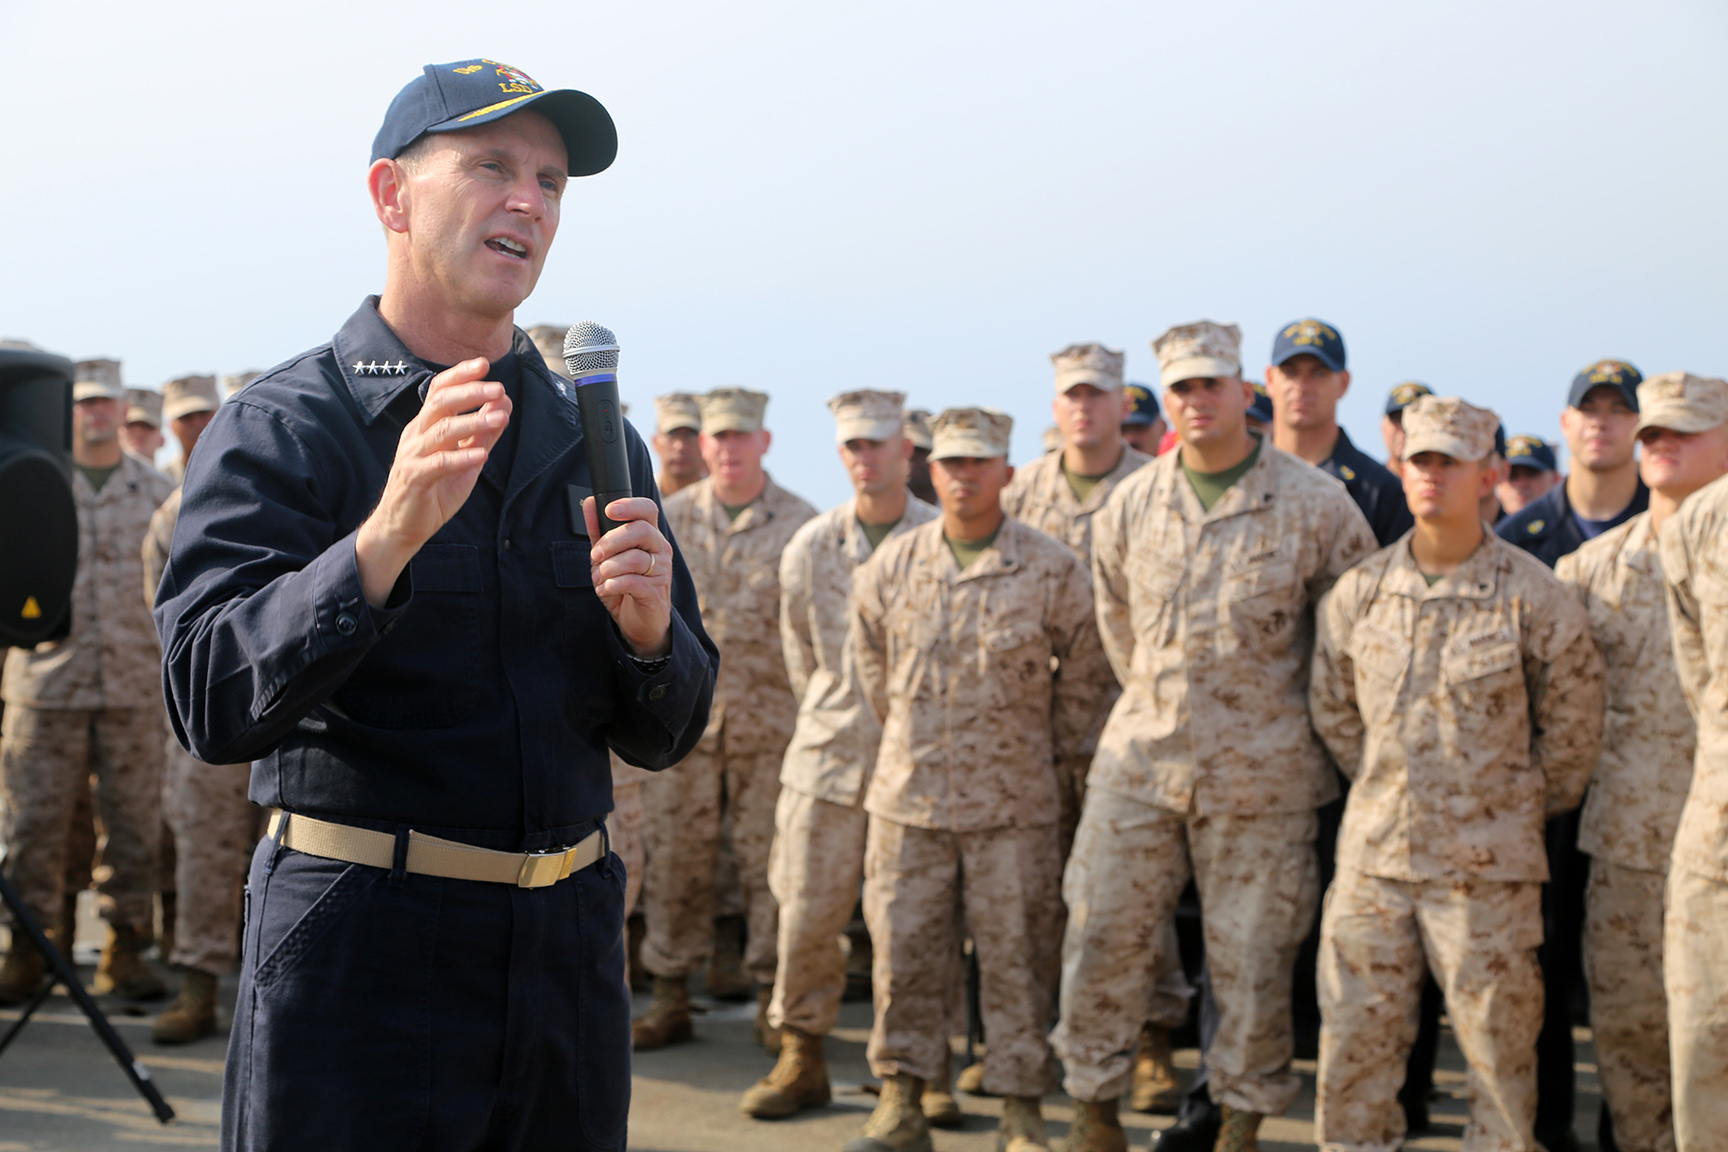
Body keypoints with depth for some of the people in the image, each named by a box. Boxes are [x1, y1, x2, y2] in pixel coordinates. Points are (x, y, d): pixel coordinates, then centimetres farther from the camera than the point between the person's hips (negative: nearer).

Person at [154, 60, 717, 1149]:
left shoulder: (597, 438, 8)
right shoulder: (280, 425, -5)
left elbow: (665, 739, 9)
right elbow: (212, 708, -17)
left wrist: (650, 632, -12)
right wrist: (386, 536, -29)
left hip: (570, 940, 5)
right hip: (359, 945, -4)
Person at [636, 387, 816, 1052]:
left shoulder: (799, 524, 0)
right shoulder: (669, 518, 6)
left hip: (768, 720, -2)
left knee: (768, 861, 3)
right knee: (674, 856, 5)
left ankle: (773, 1001, 13)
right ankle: (670, 996, 16)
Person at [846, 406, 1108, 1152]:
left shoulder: (1053, 572, -4)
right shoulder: (890, 566, 3)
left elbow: (1083, 677, 7)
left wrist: (1058, 756, 11)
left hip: (1014, 804, -2)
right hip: (907, 798, 2)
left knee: (1016, 960, 3)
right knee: (903, 952, 5)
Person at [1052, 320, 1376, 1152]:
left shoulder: (1315, 504, -4)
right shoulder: (1130, 505, 6)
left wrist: (1299, 717, 11)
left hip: (1259, 771, -3)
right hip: (1140, 755, 3)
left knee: (1251, 954, 4)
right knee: (1100, 933, 3)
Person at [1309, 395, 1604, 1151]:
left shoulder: (1532, 596, -7)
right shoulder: (1358, 591, 2)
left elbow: (1574, 722, 3)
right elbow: (1332, 708, 14)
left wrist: (1523, 806, 9)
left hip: (1488, 864, -3)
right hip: (1374, 853, 3)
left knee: (1496, 1036, 5)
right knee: (1354, 1032, 6)